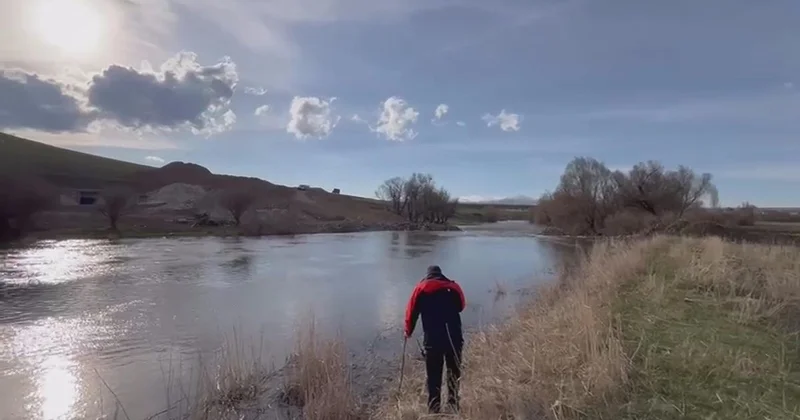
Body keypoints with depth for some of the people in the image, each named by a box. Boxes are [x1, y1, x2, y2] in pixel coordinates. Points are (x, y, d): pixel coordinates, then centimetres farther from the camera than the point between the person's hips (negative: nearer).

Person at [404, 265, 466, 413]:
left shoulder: (421, 288, 5)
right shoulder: (453, 287, 7)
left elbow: (412, 312, 5)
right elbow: (461, 306, 21)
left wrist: (408, 331, 19)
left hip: (433, 340, -1)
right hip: (454, 338, 2)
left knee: (434, 377, 9)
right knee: (454, 373, 18)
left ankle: (434, 409, 13)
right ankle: (454, 406, 26)